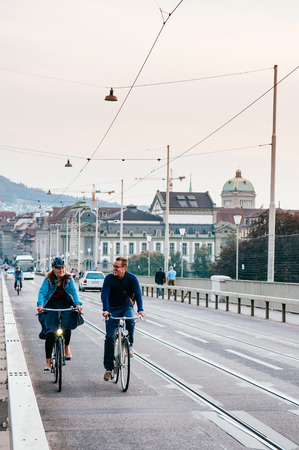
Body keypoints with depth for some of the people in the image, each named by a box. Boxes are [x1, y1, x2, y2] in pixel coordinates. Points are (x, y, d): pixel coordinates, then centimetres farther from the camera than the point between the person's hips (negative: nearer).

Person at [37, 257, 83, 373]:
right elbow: (42, 292, -12)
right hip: (51, 306, -1)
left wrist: (77, 304, -26)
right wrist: (40, 305, -31)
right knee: (50, 334, -11)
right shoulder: (48, 280, 0)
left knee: (67, 324, -28)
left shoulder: (68, 279, 4)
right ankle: (48, 362, -2)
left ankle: (66, 347, 1)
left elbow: (74, 291, -8)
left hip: (65, 305, 1)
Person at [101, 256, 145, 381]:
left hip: (127, 307, 0)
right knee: (109, 337, -10)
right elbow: (104, 294, -17)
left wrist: (140, 309, -31)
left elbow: (138, 294, -16)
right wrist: (105, 310, -34)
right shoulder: (109, 278, -9)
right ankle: (108, 368, -2)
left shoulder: (132, 278, -8)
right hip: (113, 309, 0)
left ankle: (129, 345, -11)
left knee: (130, 320, -36)